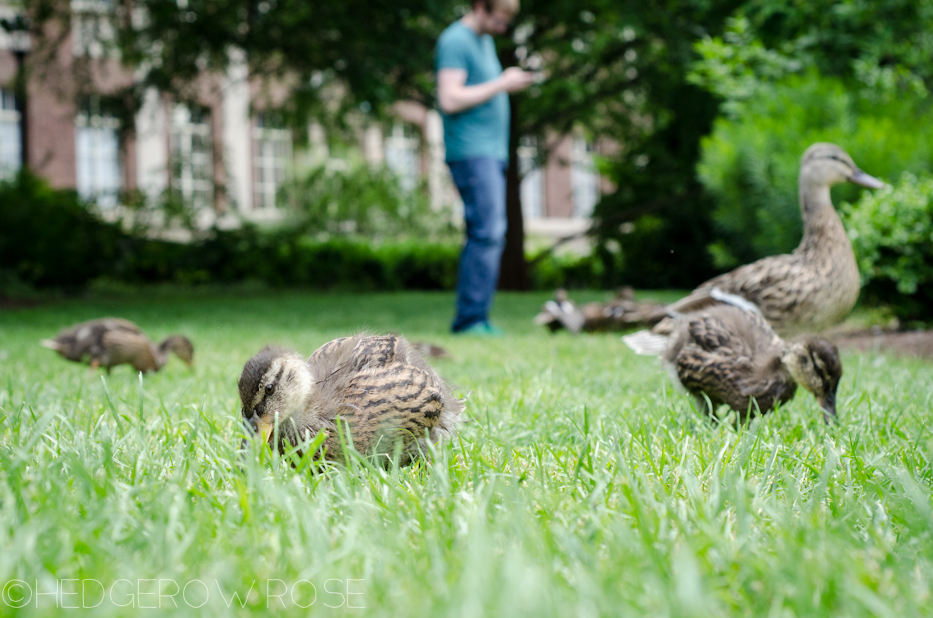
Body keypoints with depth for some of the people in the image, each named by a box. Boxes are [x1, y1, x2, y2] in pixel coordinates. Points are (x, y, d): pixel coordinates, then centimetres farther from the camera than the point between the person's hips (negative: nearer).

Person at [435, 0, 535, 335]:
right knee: (486, 234, -15)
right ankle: (469, 319, -13)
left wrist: (511, 81, 13)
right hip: (471, 153, -10)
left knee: (490, 237, 6)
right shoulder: (455, 40, -9)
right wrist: (501, 84, -14)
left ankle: (477, 319, 8)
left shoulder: (484, 41, 21)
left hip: (490, 152, 10)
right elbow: (450, 99, -18)